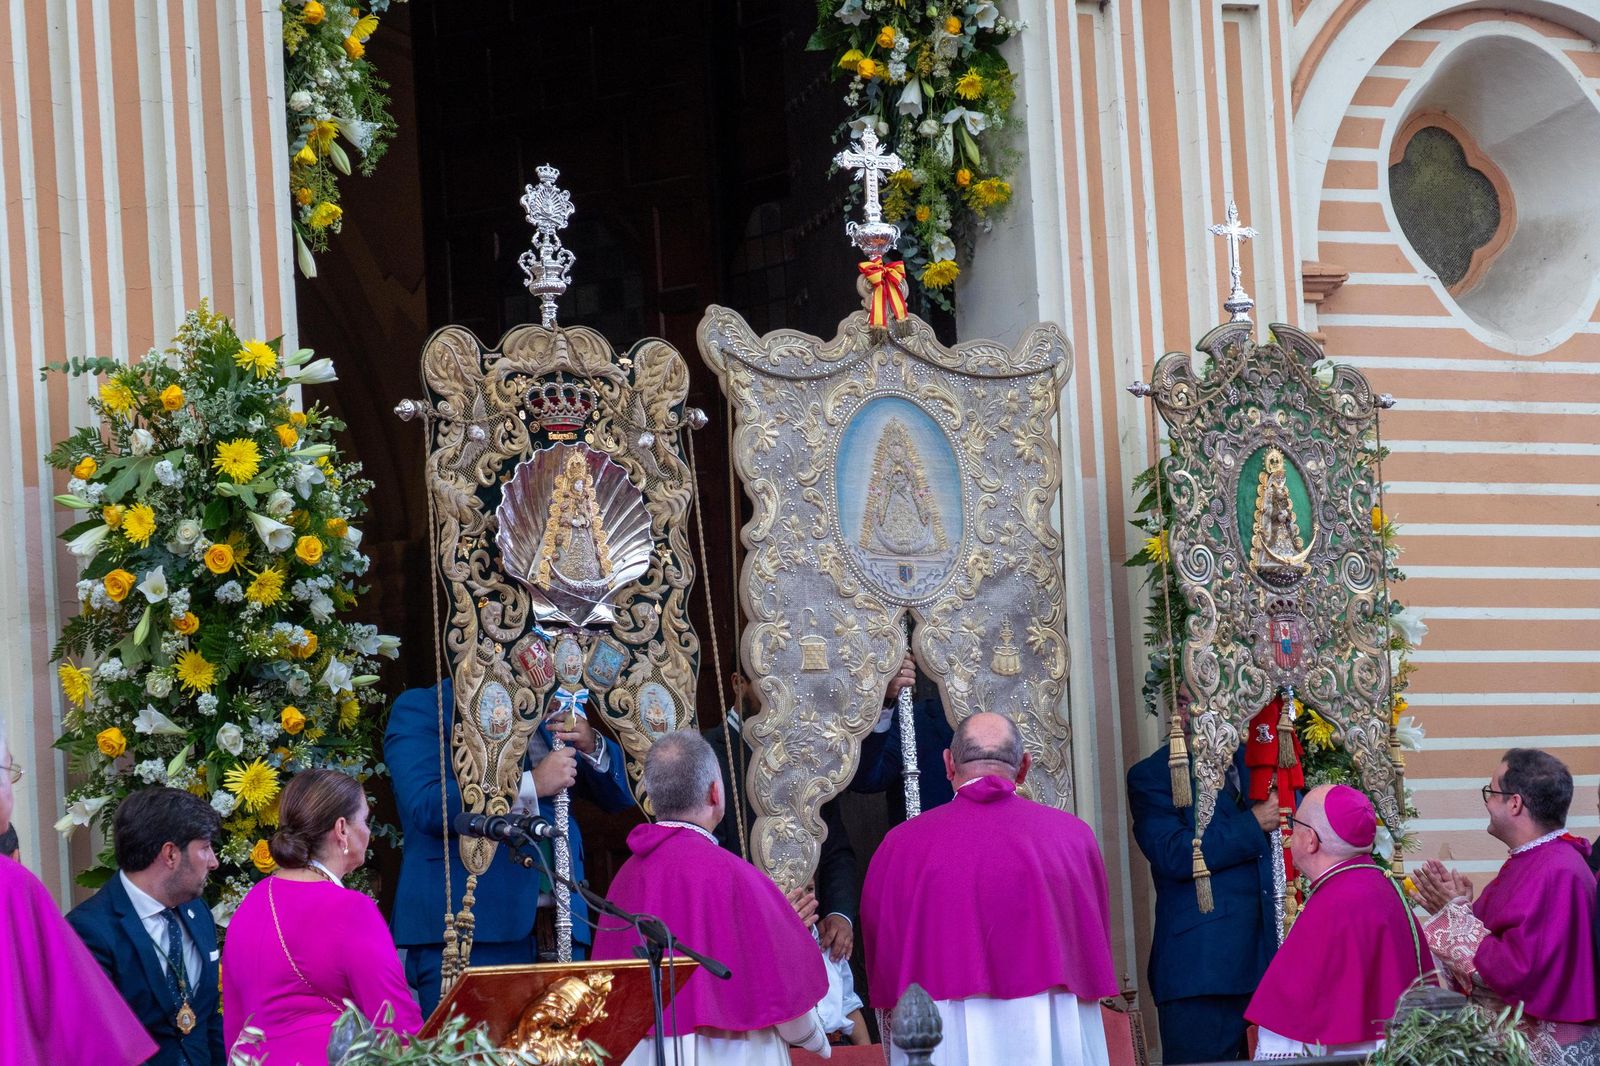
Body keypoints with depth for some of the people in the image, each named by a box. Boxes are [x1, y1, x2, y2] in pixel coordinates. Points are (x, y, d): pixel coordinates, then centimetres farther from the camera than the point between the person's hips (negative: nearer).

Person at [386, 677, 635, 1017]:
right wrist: (532, 784, -14)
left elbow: (621, 794, 21)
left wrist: (591, 746, 0)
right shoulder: (419, 709, 4)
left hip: (558, 931, 5)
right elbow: (427, 807, -13)